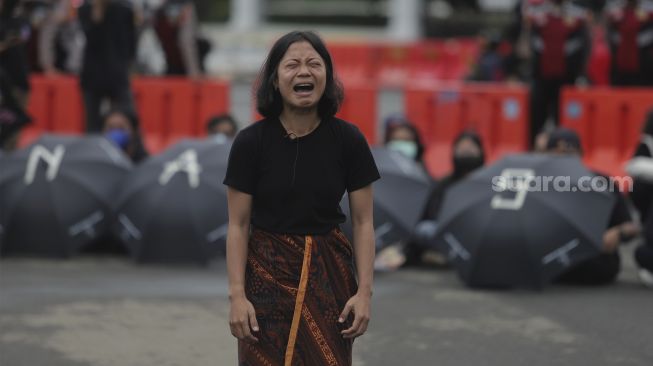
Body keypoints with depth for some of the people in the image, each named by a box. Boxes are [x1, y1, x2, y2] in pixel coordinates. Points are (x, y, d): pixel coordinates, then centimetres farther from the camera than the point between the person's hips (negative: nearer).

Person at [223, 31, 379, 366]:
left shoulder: (348, 140, -4)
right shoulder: (250, 142, -7)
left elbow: (363, 222, 0)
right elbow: (238, 226, -4)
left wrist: (364, 291, -7)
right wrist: (237, 295, -10)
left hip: (328, 274, 1)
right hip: (268, 273, -1)